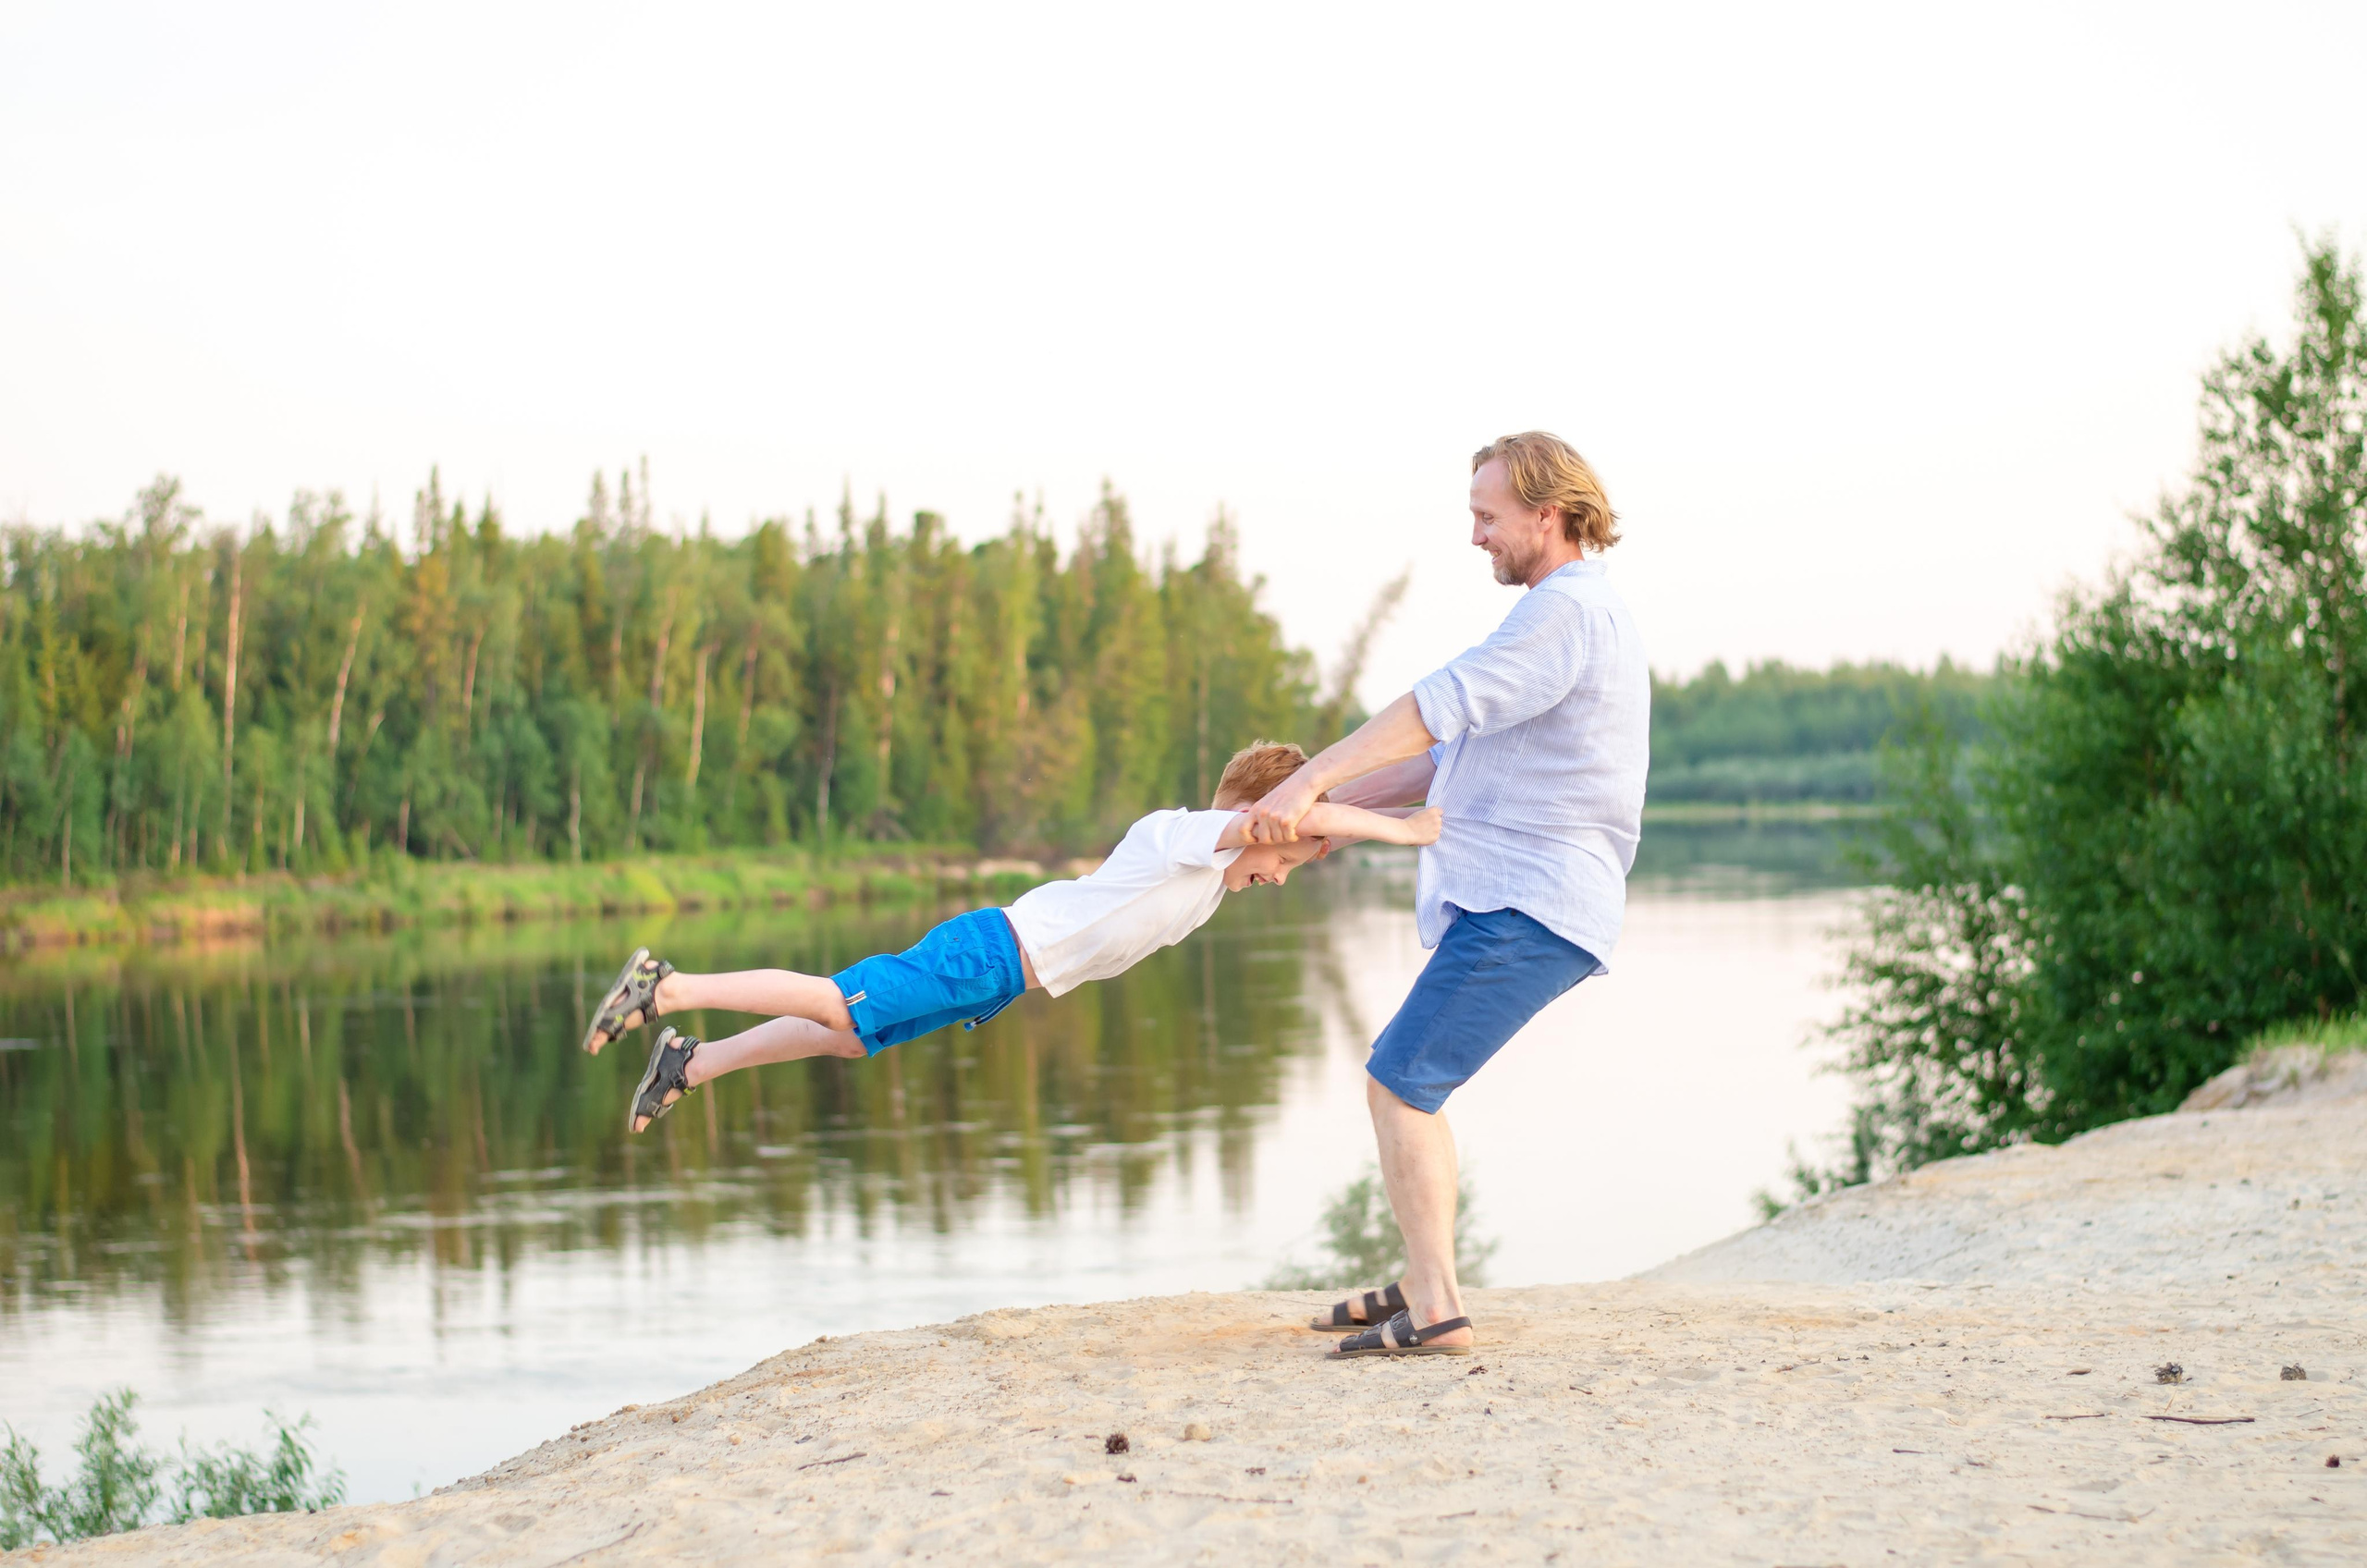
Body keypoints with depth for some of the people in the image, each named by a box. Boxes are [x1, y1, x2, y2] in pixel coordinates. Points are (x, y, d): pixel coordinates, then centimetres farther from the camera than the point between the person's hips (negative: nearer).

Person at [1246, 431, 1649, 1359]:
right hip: (1514, 901, 11)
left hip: (1530, 908, -11)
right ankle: (1424, 1282, 23)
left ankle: (1436, 1315, -13)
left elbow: (1442, 706, -21)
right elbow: (1454, 755, 23)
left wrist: (1310, 781, -22)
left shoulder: (1571, 608, -12)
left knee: (1399, 1081, -13)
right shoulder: (1574, 617, 23)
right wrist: (1332, 805, 15)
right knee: (1411, 1085, 17)